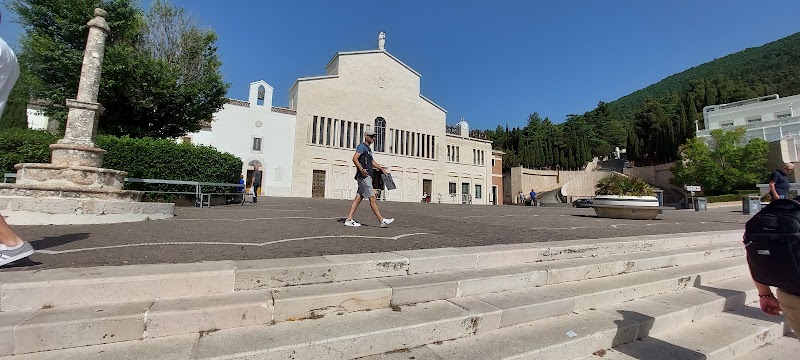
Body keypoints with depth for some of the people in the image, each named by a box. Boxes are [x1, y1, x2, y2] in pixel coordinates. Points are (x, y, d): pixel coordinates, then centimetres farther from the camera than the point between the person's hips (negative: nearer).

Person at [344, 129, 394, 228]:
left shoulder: (368, 149, 23)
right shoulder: (362, 146, -6)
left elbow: (372, 161, 34)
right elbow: (354, 158, -19)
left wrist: (381, 169, 26)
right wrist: (361, 169, -30)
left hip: (367, 177, 10)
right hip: (364, 177, -10)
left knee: (358, 198, 6)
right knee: (372, 199, -7)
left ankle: (349, 219, 8)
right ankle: (382, 220, -3)